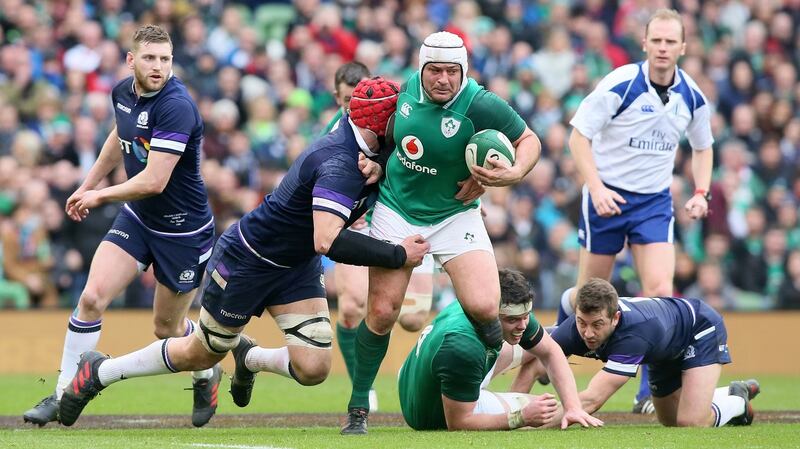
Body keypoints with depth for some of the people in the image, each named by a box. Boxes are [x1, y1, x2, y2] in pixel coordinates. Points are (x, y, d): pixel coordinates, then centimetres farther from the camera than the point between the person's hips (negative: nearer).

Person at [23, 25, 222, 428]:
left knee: (167, 328, 9)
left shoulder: (176, 107, -28)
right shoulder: (123, 92, -3)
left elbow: (154, 181, -31)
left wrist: (100, 196, -17)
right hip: (136, 217, 6)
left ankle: (205, 374, 42)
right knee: (92, 297, -11)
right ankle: (62, 396, -1)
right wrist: (88, 184, 24)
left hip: (183, 229, -6)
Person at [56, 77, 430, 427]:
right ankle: (101, 371, 29)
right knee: (202, 354, 9)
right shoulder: (339, 163, -32)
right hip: (246, 261, -8)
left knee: (313, 368, -7)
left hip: (297, 268, 8)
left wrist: (375, 174, -16)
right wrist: (398, 255, -37)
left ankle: (250, 358, 24)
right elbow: (327, 241, -42)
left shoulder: (361, 152, -6)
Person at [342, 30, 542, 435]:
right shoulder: (409, 88, -6)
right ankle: (358, 409, 10)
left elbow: (529, 140, -8)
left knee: (483, 307, -18)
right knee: (381, 311, -5)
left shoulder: (481, 105, -20)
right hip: (397, 210, 2)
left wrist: (514, 173, -25)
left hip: (455, 215, -2)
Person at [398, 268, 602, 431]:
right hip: (434, 418, -8)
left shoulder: (511, 309, -18)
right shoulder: (464, 348, -42)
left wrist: (573, 407, -17)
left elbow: (550, 352, -3)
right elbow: (457, 424, -35)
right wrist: (522, 418, -35)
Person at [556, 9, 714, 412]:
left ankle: (651, 391, -8)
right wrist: (596, 188, -24)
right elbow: (578, 136, -13)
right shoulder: (620, 84, -16)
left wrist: (701, 192, 0)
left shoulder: (693, 98, -2)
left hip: (655, 201, 3)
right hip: (607, 195, -3)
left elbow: (702, 147, 16)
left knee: (660, 289, -13)